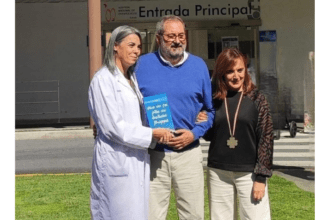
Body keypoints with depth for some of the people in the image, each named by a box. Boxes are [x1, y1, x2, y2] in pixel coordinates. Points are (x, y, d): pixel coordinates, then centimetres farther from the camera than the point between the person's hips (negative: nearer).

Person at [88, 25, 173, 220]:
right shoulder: (103, 80, -9)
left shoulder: (132, 79, 16)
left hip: (138, 160, 8)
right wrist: (152, 134, -12)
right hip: (116, 161, -8)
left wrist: (158, 131, 2)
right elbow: (113, 127, -15)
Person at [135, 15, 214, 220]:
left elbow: (210, 110, 9)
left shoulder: (199, 66, 5)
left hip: (188, 153, 1)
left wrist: (194, 133, -7)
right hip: (152, 153, -1)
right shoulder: (143, 64, 1)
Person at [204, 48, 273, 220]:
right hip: (218, 173, 3)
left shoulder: (256, 99, -3)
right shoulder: (214, 100, 4)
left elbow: (266, 138, -4)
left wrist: (261, 177, -8)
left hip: (249, 173, -2)